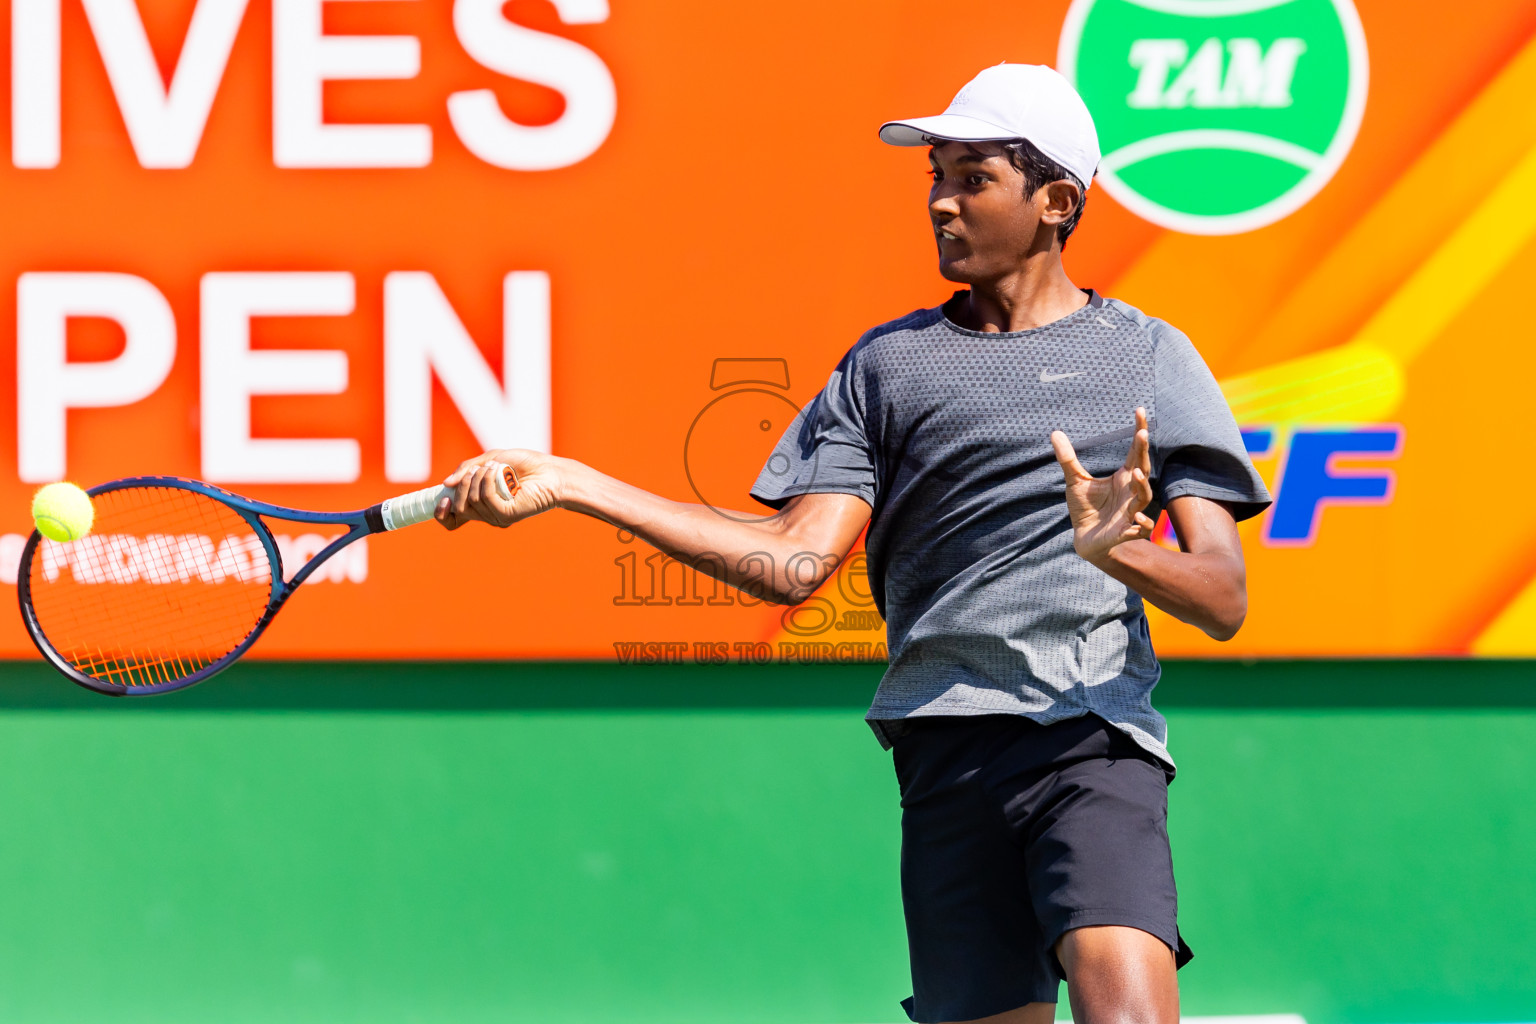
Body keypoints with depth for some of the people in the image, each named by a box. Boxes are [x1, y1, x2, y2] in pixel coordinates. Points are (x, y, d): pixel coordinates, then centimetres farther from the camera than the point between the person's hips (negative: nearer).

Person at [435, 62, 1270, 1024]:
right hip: (947, 754, 3)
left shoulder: (1148, 356, 10)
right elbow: (795, 562, 5)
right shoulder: (887, 363, 15)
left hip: (1094, 739, -2)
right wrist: (571, 484, -2)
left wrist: (1122, 551, -19)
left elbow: (1222, 600, 4)